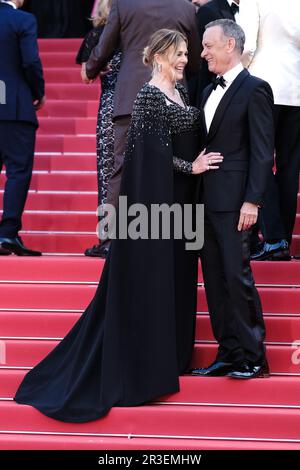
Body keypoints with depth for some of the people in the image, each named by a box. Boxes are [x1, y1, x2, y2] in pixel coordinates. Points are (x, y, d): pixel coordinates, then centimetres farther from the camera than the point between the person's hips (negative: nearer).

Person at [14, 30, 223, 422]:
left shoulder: (180, 92, 12)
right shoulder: (149, 96, -14)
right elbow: (151, 150, -18)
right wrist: (190, 167, -15)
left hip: (179, 197, 9)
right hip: (154, 195, -9)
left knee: (174, 272, 13)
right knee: (147, 275, -3)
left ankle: (169, 354, 22)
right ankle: (139, 365, 4)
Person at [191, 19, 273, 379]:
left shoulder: (254, 89, -6)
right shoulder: (210, 92, 17)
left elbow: (262, 151, -11)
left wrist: (252, 201, -17)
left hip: (233, 202, -8)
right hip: (206, 199, 8)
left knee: (237, 276, -7)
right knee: (214, 279, 8)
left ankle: (252, 357, 1)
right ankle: (228, 354, 14)